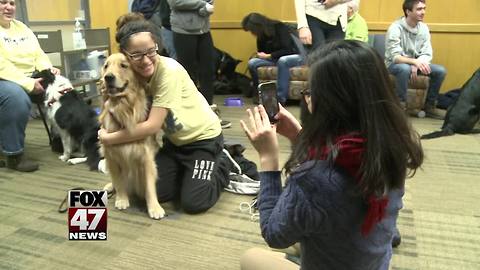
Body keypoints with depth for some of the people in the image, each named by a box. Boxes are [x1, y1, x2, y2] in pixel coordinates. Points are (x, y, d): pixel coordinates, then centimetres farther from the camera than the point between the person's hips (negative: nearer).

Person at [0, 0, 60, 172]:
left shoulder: (21, 27, 14)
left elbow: (38, 55, 10)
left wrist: (49, 69, -11)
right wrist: (28, 84, -27)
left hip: (29, 79, 7)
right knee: (17, 96, -37)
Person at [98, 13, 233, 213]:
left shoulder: (169, 70, -31)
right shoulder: (130, 74, -10)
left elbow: (152, 126, -29)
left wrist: (108, 138, -20)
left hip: (203, 136, -6)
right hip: (174, 139, 6)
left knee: (193, 202, -8)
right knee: (156, 193, 1)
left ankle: (223, 164, 17)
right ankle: (188, 171, 26)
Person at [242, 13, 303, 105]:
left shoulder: (280, 28, -17)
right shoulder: (261, 36, 1)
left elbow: (287, 50, -22)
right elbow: (261, 53, 14)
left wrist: (268, 56, -19)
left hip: (294, 56, -5)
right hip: (275, 59, 6)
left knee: (282, 60, -41)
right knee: (252, 62, -18)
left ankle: (281, 98, -39)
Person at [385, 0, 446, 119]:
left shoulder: (424, 28, -2)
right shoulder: (395, 28, -19)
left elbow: (427, 54, -5)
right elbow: (395, 57, -27)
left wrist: (416, 66, -26)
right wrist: (415, 62, -43)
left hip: (415, 64, 6)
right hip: (394, 64, -5)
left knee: (440, 70, -13)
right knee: (405, 69, -38)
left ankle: (429, 107, 1)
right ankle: (400, 107, -26)